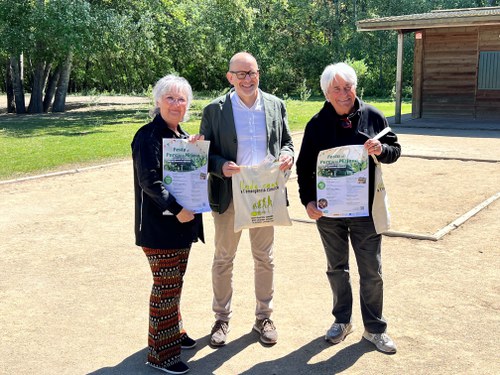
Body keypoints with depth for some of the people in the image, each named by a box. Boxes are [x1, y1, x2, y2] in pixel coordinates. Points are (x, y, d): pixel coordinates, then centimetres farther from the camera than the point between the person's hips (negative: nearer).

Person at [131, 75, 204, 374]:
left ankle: (174, 332, 36)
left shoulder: (183, 136, 12)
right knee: (166, 287, -1)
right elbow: (149, 181, -22)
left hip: (183, 223, 8)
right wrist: (176, 209, -28)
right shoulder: (149, 136, -14)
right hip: (160, 226, -8)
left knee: (175, 283, 19)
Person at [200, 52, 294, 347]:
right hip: (229, 196, -2)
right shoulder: (214, 110, -4)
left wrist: (287, 155, -10)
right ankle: (222, 319, 26)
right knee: (223, 259, 9)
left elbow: (286, 141, 13)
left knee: (265, 258, 12)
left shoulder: (276, 106, 4)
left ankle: (264, 317, 29)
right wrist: (221, 166, -22)